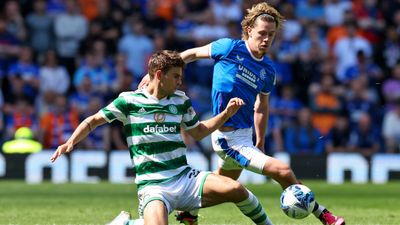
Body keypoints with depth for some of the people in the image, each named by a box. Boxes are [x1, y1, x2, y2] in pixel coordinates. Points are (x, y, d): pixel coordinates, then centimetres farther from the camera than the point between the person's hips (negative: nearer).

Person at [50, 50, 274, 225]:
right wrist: (71, 142, -11)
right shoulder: (129, 100, -2)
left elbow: (197, 131, 24)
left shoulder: (181, 101, 9)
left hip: (185, 177, 4)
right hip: (154, 187, -4)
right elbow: (93, 121, 5)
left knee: (236, 189, -19)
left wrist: (227, 113, 13)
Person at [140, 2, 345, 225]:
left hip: (246, 134, 8)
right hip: (229, 138, -8)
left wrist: (260, 144, 19)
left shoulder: (268, 70, 5)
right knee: (283, 171, -17)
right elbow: (193, 54, 1)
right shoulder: (229, 48, -12)